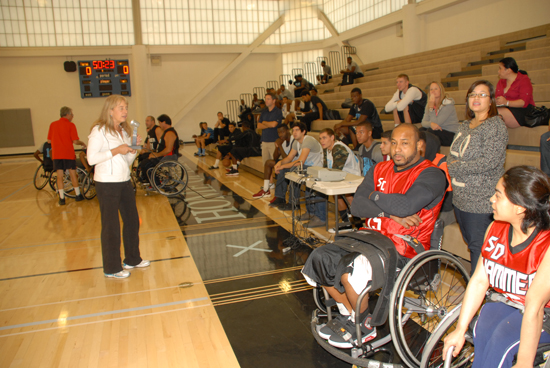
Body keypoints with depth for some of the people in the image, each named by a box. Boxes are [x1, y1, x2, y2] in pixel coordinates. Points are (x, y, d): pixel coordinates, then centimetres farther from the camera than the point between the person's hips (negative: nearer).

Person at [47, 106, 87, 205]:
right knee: (73, 174, 10)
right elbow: (75, 141, -12)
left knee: (59, 176, 6)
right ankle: (78, 195, 20)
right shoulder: (71, 125, -6)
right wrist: (82, 143, 7)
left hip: (56, 155, 3)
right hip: (68, 154, -3)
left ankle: (62, 198, 6)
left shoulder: (53, 124, 7)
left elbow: (49, 140, 11)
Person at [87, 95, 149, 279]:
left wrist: (134, 148, -4)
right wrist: (115, 151, -21)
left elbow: (128, 161, 13)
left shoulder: (124, 131, 13)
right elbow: (91, 158, -18)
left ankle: (132, 259, 31)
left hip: (125, 182, 8)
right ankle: (112, 268, 15)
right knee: (111, 226, 2)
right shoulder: (99, 130, -10)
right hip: (107, 184, -8)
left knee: (132, 221, 14)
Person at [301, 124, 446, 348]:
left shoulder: (431, 175, -8)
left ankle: (364, 328, 1)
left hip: (403, 250, -7)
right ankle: (348, 314, 12)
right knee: (320, 257, -7)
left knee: (351, 270, -29)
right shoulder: (380, 170, 12)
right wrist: (390, 213, -16)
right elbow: (357, 206, 0)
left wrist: (375, 197, -8)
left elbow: (406, 206, -27)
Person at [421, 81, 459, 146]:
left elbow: (436, 122, -19)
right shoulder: (429, 104, 8)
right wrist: (431, 124, -27)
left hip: (451, 134, -5)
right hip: (438, 131, 5)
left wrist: (431, 106, -21)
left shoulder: (448, 103, -13)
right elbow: (424, 122, -3)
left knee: (430, 130, -31)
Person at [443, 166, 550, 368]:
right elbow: (479, 280, -6)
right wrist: (459, 330, -5)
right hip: (507, 304, 5)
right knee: (483, 329, -24)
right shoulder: (495, 229, -7)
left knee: (502, 339, -28)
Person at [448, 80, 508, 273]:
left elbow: (489, 162, -22)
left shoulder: (496, 126, -11)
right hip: (461, 198, 8)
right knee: (471, 243, 17)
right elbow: (452, 156, 16)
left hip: (482, 201, -8)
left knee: (478, 248, -1)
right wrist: (450, 165, -7)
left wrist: (454, 168, -15)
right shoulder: (465, 126, 14)